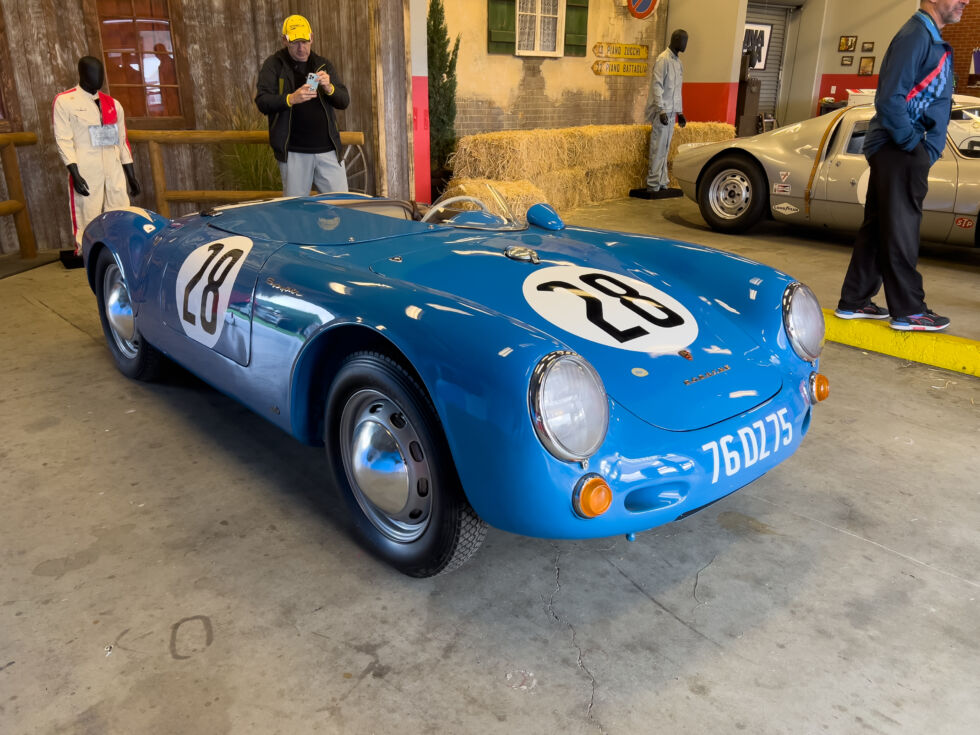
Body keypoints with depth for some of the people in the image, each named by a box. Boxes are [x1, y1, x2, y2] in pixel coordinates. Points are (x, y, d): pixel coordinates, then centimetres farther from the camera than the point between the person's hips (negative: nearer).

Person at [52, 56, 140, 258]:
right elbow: (63, 140, -4)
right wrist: (75, 174, -14)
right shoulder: (65, 101, 2)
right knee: (88, 219, -7)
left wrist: (131, 175, 15)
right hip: (86, 171, -5)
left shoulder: (113, 104, 17)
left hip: (115, 171, 5)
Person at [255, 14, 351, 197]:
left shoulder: (323, 64, 13)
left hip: (328, 149, 2)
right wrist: (291, 99, -22)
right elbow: (262, 101, -5)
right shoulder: (274, 65, 4)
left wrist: (329, 88, -13)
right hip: (293, 152, -2)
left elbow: (344, 101, 8)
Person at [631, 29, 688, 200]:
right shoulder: (663, 59, -10)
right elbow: (656, 86, -15)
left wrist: (679, 112, 21)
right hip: (662, 112, -8)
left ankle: (663, 184, 14)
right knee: (658, 149, -7)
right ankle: (653, 185, -4)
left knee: (665, 149, 10)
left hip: (671, 112, 8)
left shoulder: (677, 61, 17)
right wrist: (661, 110, -21)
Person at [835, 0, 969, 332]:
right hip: (898, 149, -9)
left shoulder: (933, 40, 17)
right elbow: (890, 99, -21)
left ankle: (854, 301, 17)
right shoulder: (915, 36, -13)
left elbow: (937, 104, 20)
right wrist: (913, 145, -13)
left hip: (898, 149, 9)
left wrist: (928, 151, 8)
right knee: (899, 228, -4)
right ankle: (908, 310, 3)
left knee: (878, 226, 11)